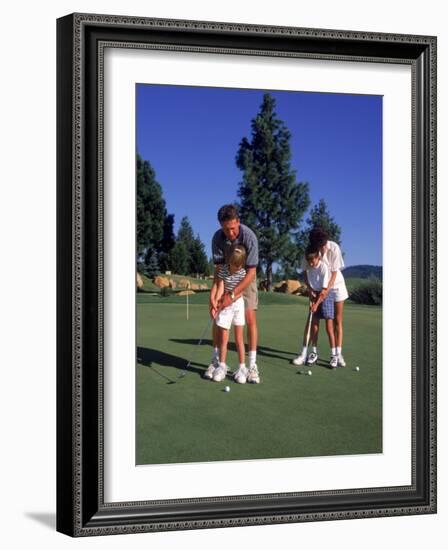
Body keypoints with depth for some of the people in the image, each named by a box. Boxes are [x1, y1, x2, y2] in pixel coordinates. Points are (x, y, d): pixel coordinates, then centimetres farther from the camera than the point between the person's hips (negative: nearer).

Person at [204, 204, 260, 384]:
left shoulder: (249, 237, -31)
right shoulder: (217, 238, -21)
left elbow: (251, 272, -29)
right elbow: (218, 268, -18)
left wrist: (232, 295, -33)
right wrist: (213, 295, -30)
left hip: (246, 279, -3)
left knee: (250, 319, -12)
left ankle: (252, 365, -8)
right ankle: (216, 360, 12)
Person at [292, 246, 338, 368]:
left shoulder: (324, 267, -21)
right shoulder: (308, 267, -4)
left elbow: (324, 290, -20)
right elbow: (308, 282, 6)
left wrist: (316, 304, -19)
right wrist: (311, 296, -5)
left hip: (326, 295, -5)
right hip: (315, 295, 5)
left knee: (329, 327, -7)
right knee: (314, 325, 6)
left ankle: (334, 355, -3)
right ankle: (314, 353, 14)